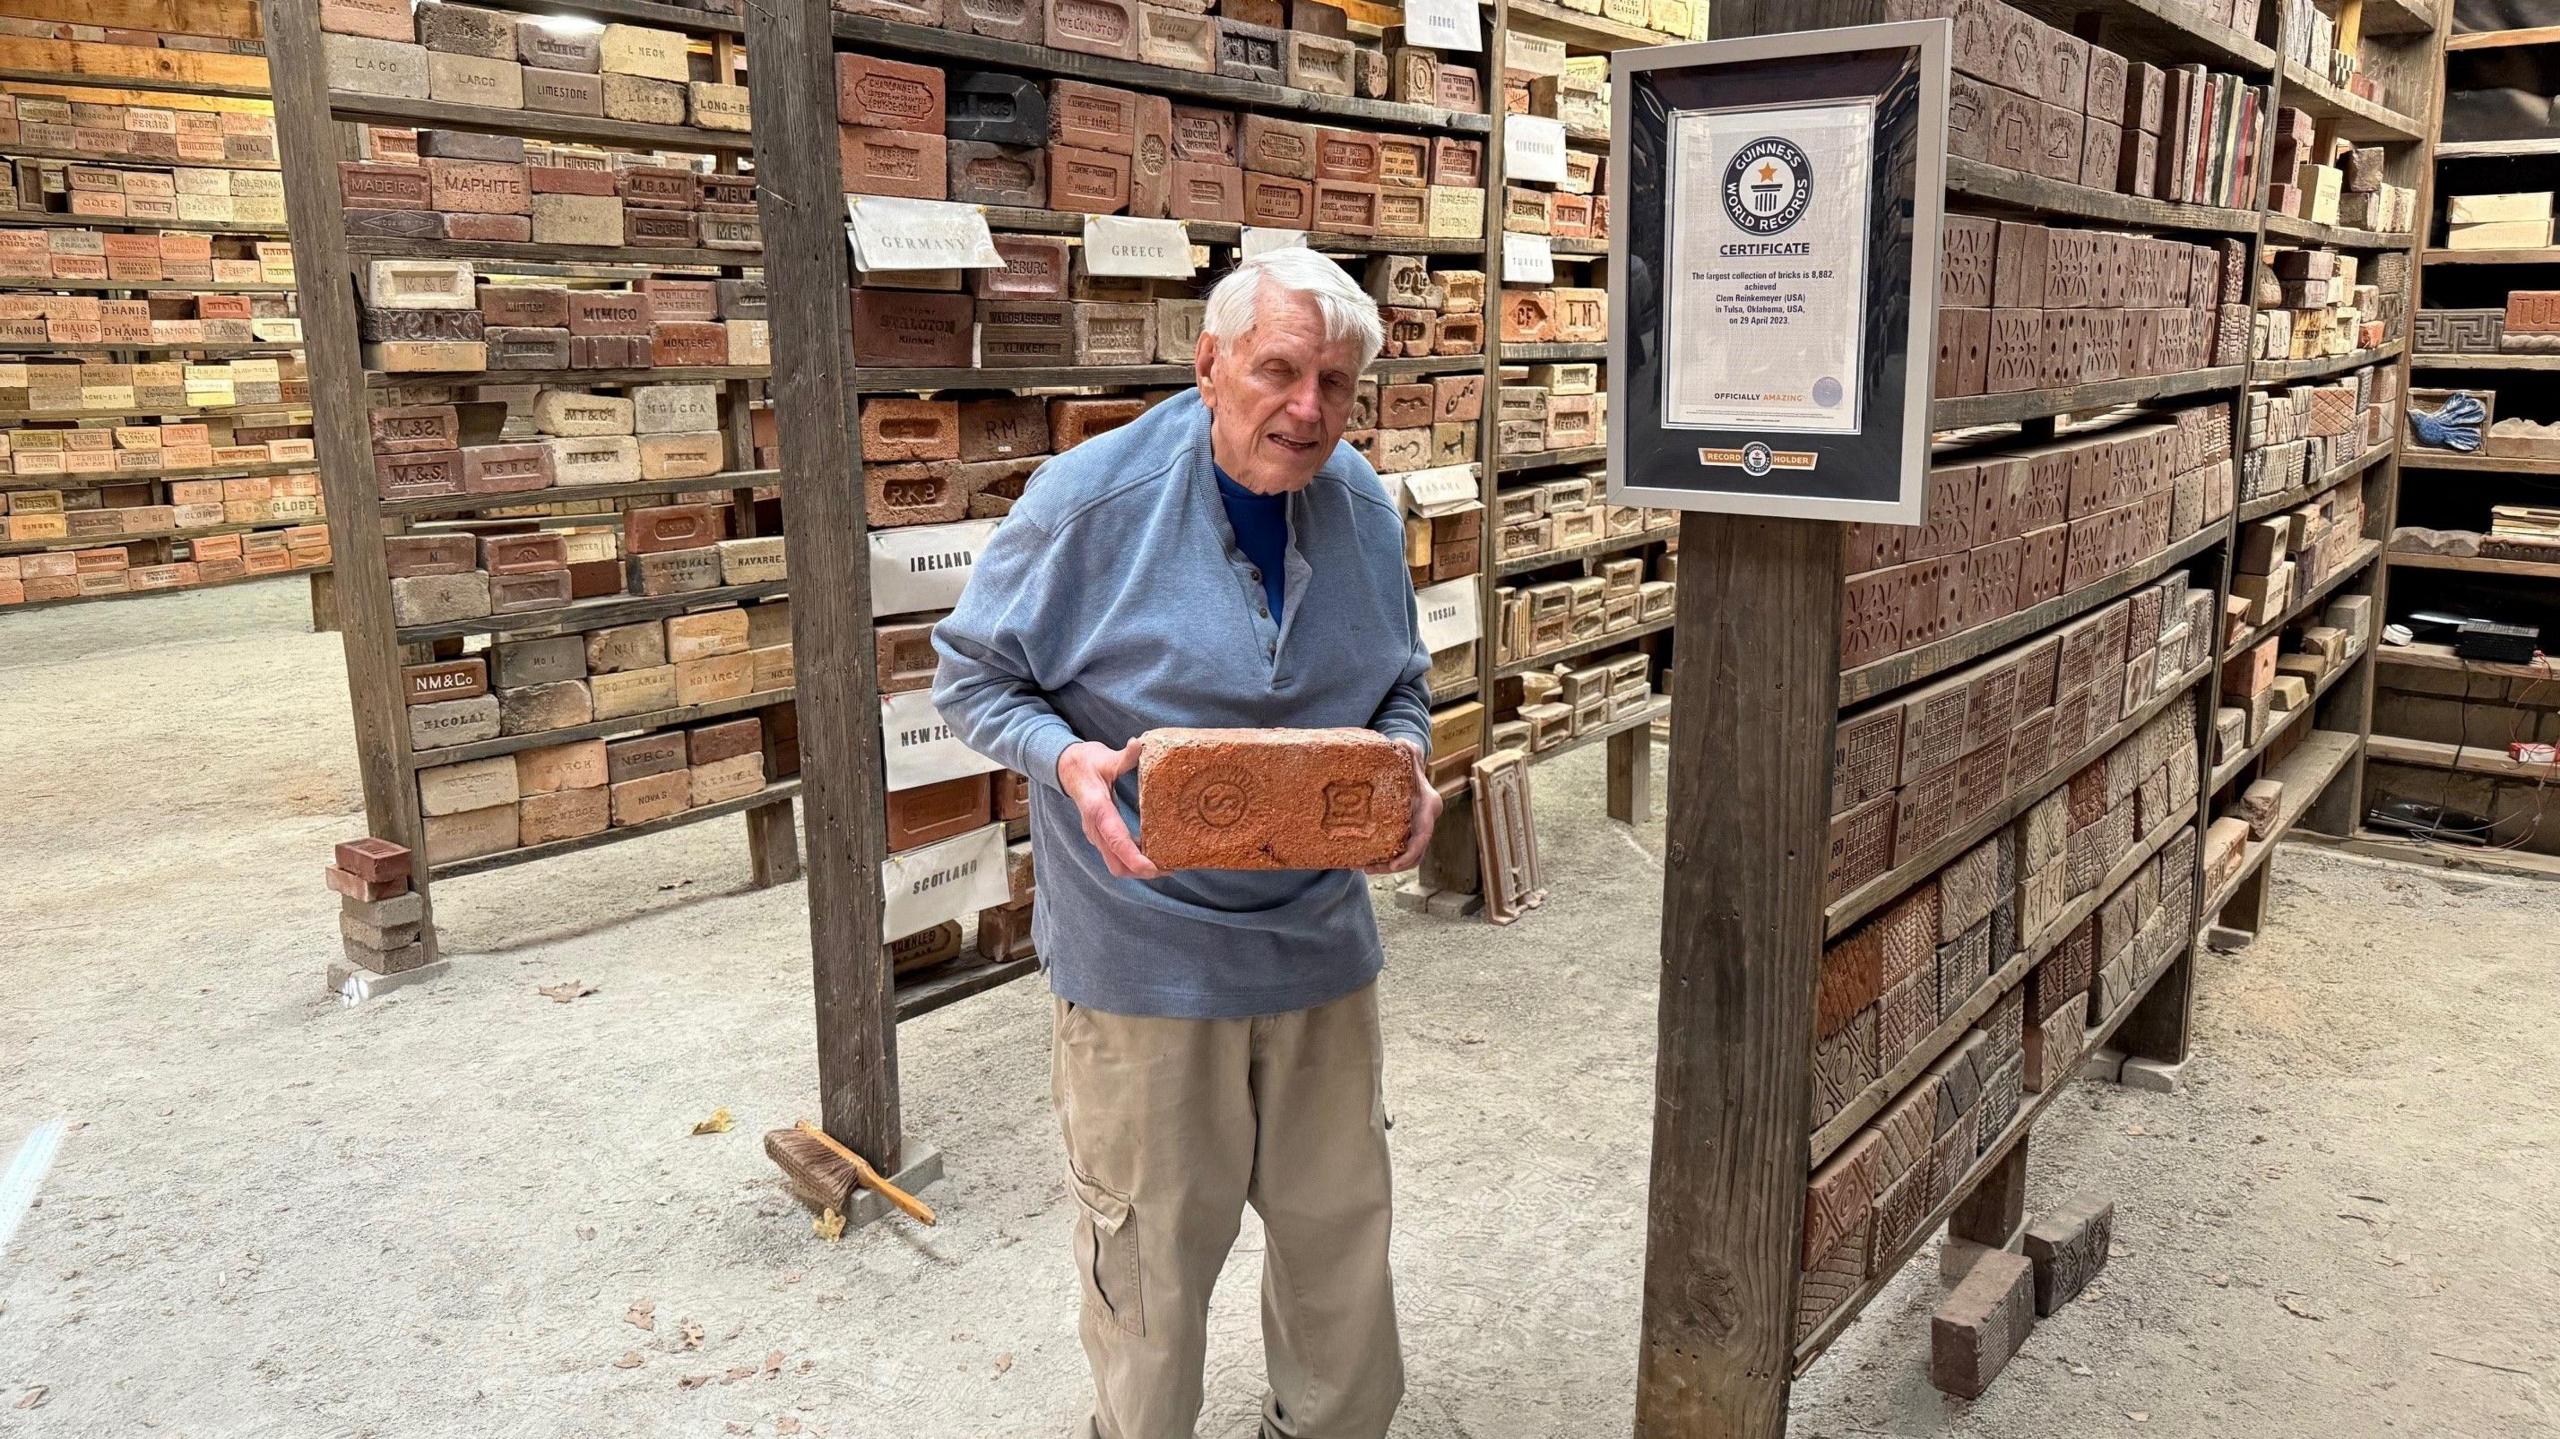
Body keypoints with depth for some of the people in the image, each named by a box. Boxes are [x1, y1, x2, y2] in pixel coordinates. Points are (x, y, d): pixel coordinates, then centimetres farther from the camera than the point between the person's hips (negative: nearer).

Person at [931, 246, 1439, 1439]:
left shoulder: (1365, 508, 1)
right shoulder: (1090, 499, -14)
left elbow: (1400, 685, 14)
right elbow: (971, 676, -5)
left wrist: (1406, 760, -9)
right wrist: (1065, 758, -25)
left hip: (1320, 942, 5)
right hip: (1144, 959, -4)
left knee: (1340, 1226, 19)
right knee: (1152, 1248, 12)